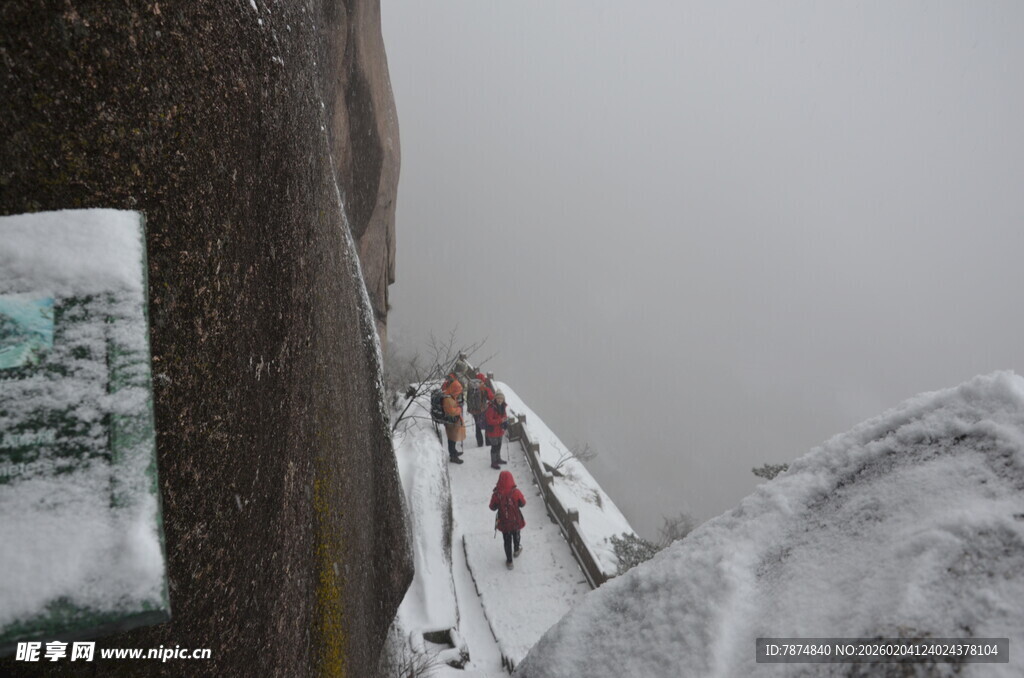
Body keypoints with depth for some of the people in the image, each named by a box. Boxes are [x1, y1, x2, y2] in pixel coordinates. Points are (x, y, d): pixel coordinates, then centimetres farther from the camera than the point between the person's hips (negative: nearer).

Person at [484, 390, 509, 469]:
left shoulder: (502, 407, 2)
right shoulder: (491, 408, -26)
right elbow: (489, 421, -28)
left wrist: (505, 419, -5)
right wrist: (500, 420, -31)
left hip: (500, 430, 8)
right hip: (493, 431, -8)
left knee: (499, 445, 23)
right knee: (494, 447, 2)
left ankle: (498, 459, 42)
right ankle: (493, 463, 16)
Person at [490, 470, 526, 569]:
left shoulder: (496, 494, -25)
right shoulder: (516, 492, -25)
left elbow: (492, 507, -9)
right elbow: (523, 504, -8)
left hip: (504, 523, 0)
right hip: (516, 521, 1)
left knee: (507, 541, 19)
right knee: (516, 536, 30)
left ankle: (509, 561, 30)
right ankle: (517, 550, 56)